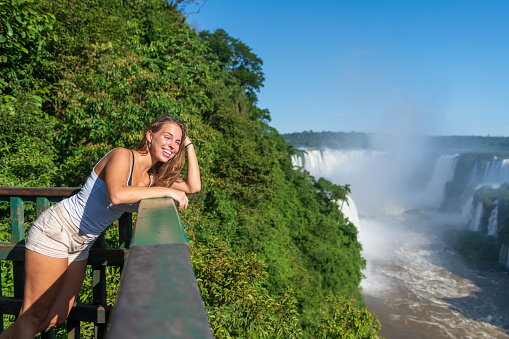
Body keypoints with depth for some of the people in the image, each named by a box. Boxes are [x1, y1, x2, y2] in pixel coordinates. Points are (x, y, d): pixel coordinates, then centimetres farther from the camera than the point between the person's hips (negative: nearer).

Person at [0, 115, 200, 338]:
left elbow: (193, 186, 0)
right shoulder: (122, 156, -17)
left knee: (57, 317, 13)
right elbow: (116, 194, -36)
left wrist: (188, 144, 1)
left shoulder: (153, 177, 4)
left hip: (81, 244, 8)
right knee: (33, 316, -1)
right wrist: (165, 191, -29)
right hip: (56, 229, -8)